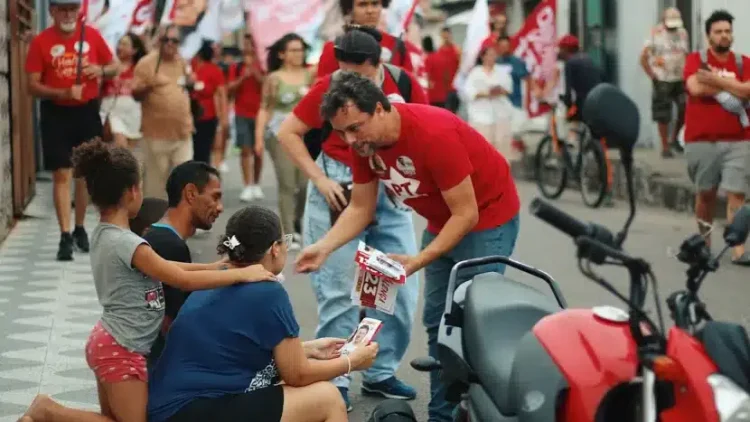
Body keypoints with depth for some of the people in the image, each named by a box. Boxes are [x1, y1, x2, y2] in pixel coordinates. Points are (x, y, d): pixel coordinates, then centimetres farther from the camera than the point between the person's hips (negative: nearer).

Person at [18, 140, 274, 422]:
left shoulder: (104, 235, 6)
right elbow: (184, 280, -22)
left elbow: (162, 267, 12)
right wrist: (243, 274, -14)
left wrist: (216, 267, 10)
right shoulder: (126, 244, -23)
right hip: (120, 350, -10)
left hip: (110, 342, 10)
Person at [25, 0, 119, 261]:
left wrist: (101, 70, -12)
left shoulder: (92, 35, 0)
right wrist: (63, 93, -23)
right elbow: (33, 86, -8)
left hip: (87, 111, 3)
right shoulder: (41, 42, -7)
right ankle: (65, 236, -5)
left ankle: (80, 228, 27)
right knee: (62, 174, -5)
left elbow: (113, 67, 11)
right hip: (56, 114, -3)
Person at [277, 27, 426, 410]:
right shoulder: (329, 87, -12)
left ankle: (380, 373, 18)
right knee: (338, 288, -1)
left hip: (389, 190, 3)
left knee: (401, 285, 5)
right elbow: (287, 133, -6)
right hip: (339, 188, -3)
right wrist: (320, 180, -11)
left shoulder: (404, 84, -7)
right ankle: (334, 379, 9)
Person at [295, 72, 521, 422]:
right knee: (436, 322, 9)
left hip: (487, 218, -8)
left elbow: (466, 214, -28)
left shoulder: (434, 133, -33)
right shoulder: (363, 141, -11)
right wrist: (324, 247, -18)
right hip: (443, 221, 8)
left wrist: (418, 261, -33)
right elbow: (360, 209, -2)